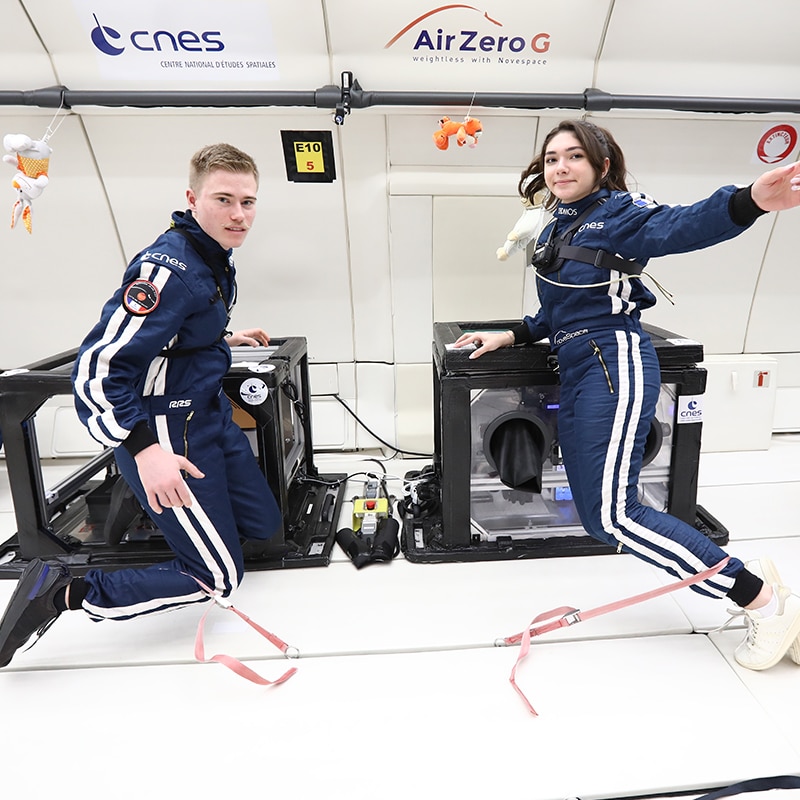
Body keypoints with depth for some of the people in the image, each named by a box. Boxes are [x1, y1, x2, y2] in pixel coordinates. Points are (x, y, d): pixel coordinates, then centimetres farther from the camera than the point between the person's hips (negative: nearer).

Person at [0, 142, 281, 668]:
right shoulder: (168, 269, -24)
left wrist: (223, 340, 26)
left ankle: (157, 510, 29)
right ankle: (61, 592, 6)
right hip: (168, 434, -9)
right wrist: (146, 451, -33)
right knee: (219, 578, -2)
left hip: (211, 414, 9)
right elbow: (97, 369, -27)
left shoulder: (215, 258, 6)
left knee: (265, 526, 15)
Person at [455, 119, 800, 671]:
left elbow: (680, 227, -25)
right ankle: (752, 586, 21)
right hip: (578, 374, 9)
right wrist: (511, 337, 22)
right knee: (598, 515, 8)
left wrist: (749, 202, -44)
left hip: (615, 363, -9)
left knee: (612, 515, -15)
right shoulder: (555, 229, 20)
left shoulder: (617, 212, -4)